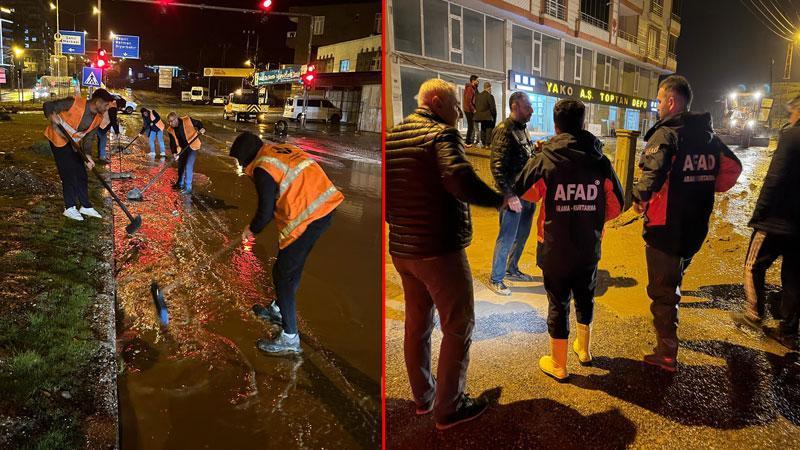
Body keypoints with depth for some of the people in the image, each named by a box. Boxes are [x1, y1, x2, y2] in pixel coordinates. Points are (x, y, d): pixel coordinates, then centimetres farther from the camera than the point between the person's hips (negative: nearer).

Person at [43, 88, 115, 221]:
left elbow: (88, 138, -5)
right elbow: (48, 105, -18)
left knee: (81, 174, 7)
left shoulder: (98, 119, -8)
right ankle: (69, 208, 5)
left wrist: (87, 155, -21)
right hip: (58, 139, -7)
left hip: (74, 143, 7)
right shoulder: (74, 103, -26)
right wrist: (52, 116, -39)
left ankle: (85, 206, 17)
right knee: (68, 173, -6)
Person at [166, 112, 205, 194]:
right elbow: (172, 142, -6)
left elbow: (198, 123, -3)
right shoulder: (170, 130, -8)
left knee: (188, 166, -13)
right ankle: (180, 184, 40)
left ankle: (188, 188, -4)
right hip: (182, 149, 6)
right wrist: (174, 152, -21)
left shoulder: (187, 120, -20)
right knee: (180, 166, 18)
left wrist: (201, 129, -23)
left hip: (193, 146, -6)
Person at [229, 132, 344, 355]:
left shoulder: (263, 167, -10)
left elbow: (266, 212, -9)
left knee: (283, 274, 3)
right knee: (293, 266, 26)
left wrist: (251, 230, 12)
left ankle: (290, 339, 9)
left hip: (309, 217, -9)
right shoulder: (282, 149, 15)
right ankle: (281, 308, 46)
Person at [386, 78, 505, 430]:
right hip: (440, 250, -8)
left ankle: (423, 397, 35)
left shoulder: (392, 136, 9)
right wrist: (500, 199, -18)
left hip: (401, 249, 8)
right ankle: (448, 408, 17)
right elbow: (460, 179, -32)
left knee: (417, 325, 20)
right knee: (458, 327, 7)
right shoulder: (442, 134, -14)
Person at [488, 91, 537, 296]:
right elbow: (497, 166, -20)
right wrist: (509, 195, -23)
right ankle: (495, 279, 13)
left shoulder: (523, 129, 12)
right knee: (507, 237, -1)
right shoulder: (504, 130, -15)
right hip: (513, 195, -9)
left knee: (522, 234, 18)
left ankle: (512, 269, 36)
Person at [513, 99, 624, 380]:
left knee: (558, 303, 9)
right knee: (585, 297, 23)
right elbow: (615, 206, 0)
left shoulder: (543, 161, -16)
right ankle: (583, 349, 43)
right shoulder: (601, 162, -7)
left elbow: (523, 192, 1)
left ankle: (558, 364, 23)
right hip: (589, 249, 3)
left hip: (555, 249, -3)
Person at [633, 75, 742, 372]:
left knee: (662, 290, 3)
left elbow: (653, 172, -33)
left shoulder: (666, 133, -17)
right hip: (696, 227, 8)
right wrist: (705, 190, 17)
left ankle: (666, 355, 11)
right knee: (673, 283, 27)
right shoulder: (708, 135, 8)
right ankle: (667, 330, 44)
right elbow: (732, 168, 16)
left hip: (665, 228, -8)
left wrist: (639, 197, -16)